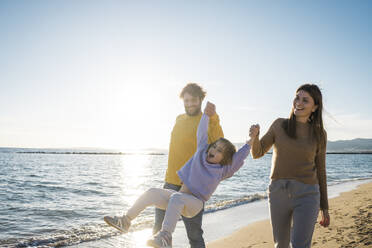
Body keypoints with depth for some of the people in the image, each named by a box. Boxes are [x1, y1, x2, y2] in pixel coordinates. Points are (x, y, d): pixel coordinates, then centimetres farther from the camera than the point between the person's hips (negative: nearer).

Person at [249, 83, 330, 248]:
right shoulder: (279, 125, 3)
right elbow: (257, 153, 5)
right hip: (278, 193, 1)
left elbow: (320, 171, 9)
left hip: (307, 195, -1)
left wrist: (324, 208, 10)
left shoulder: (319, 134, 3)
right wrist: (254, 137, -18)